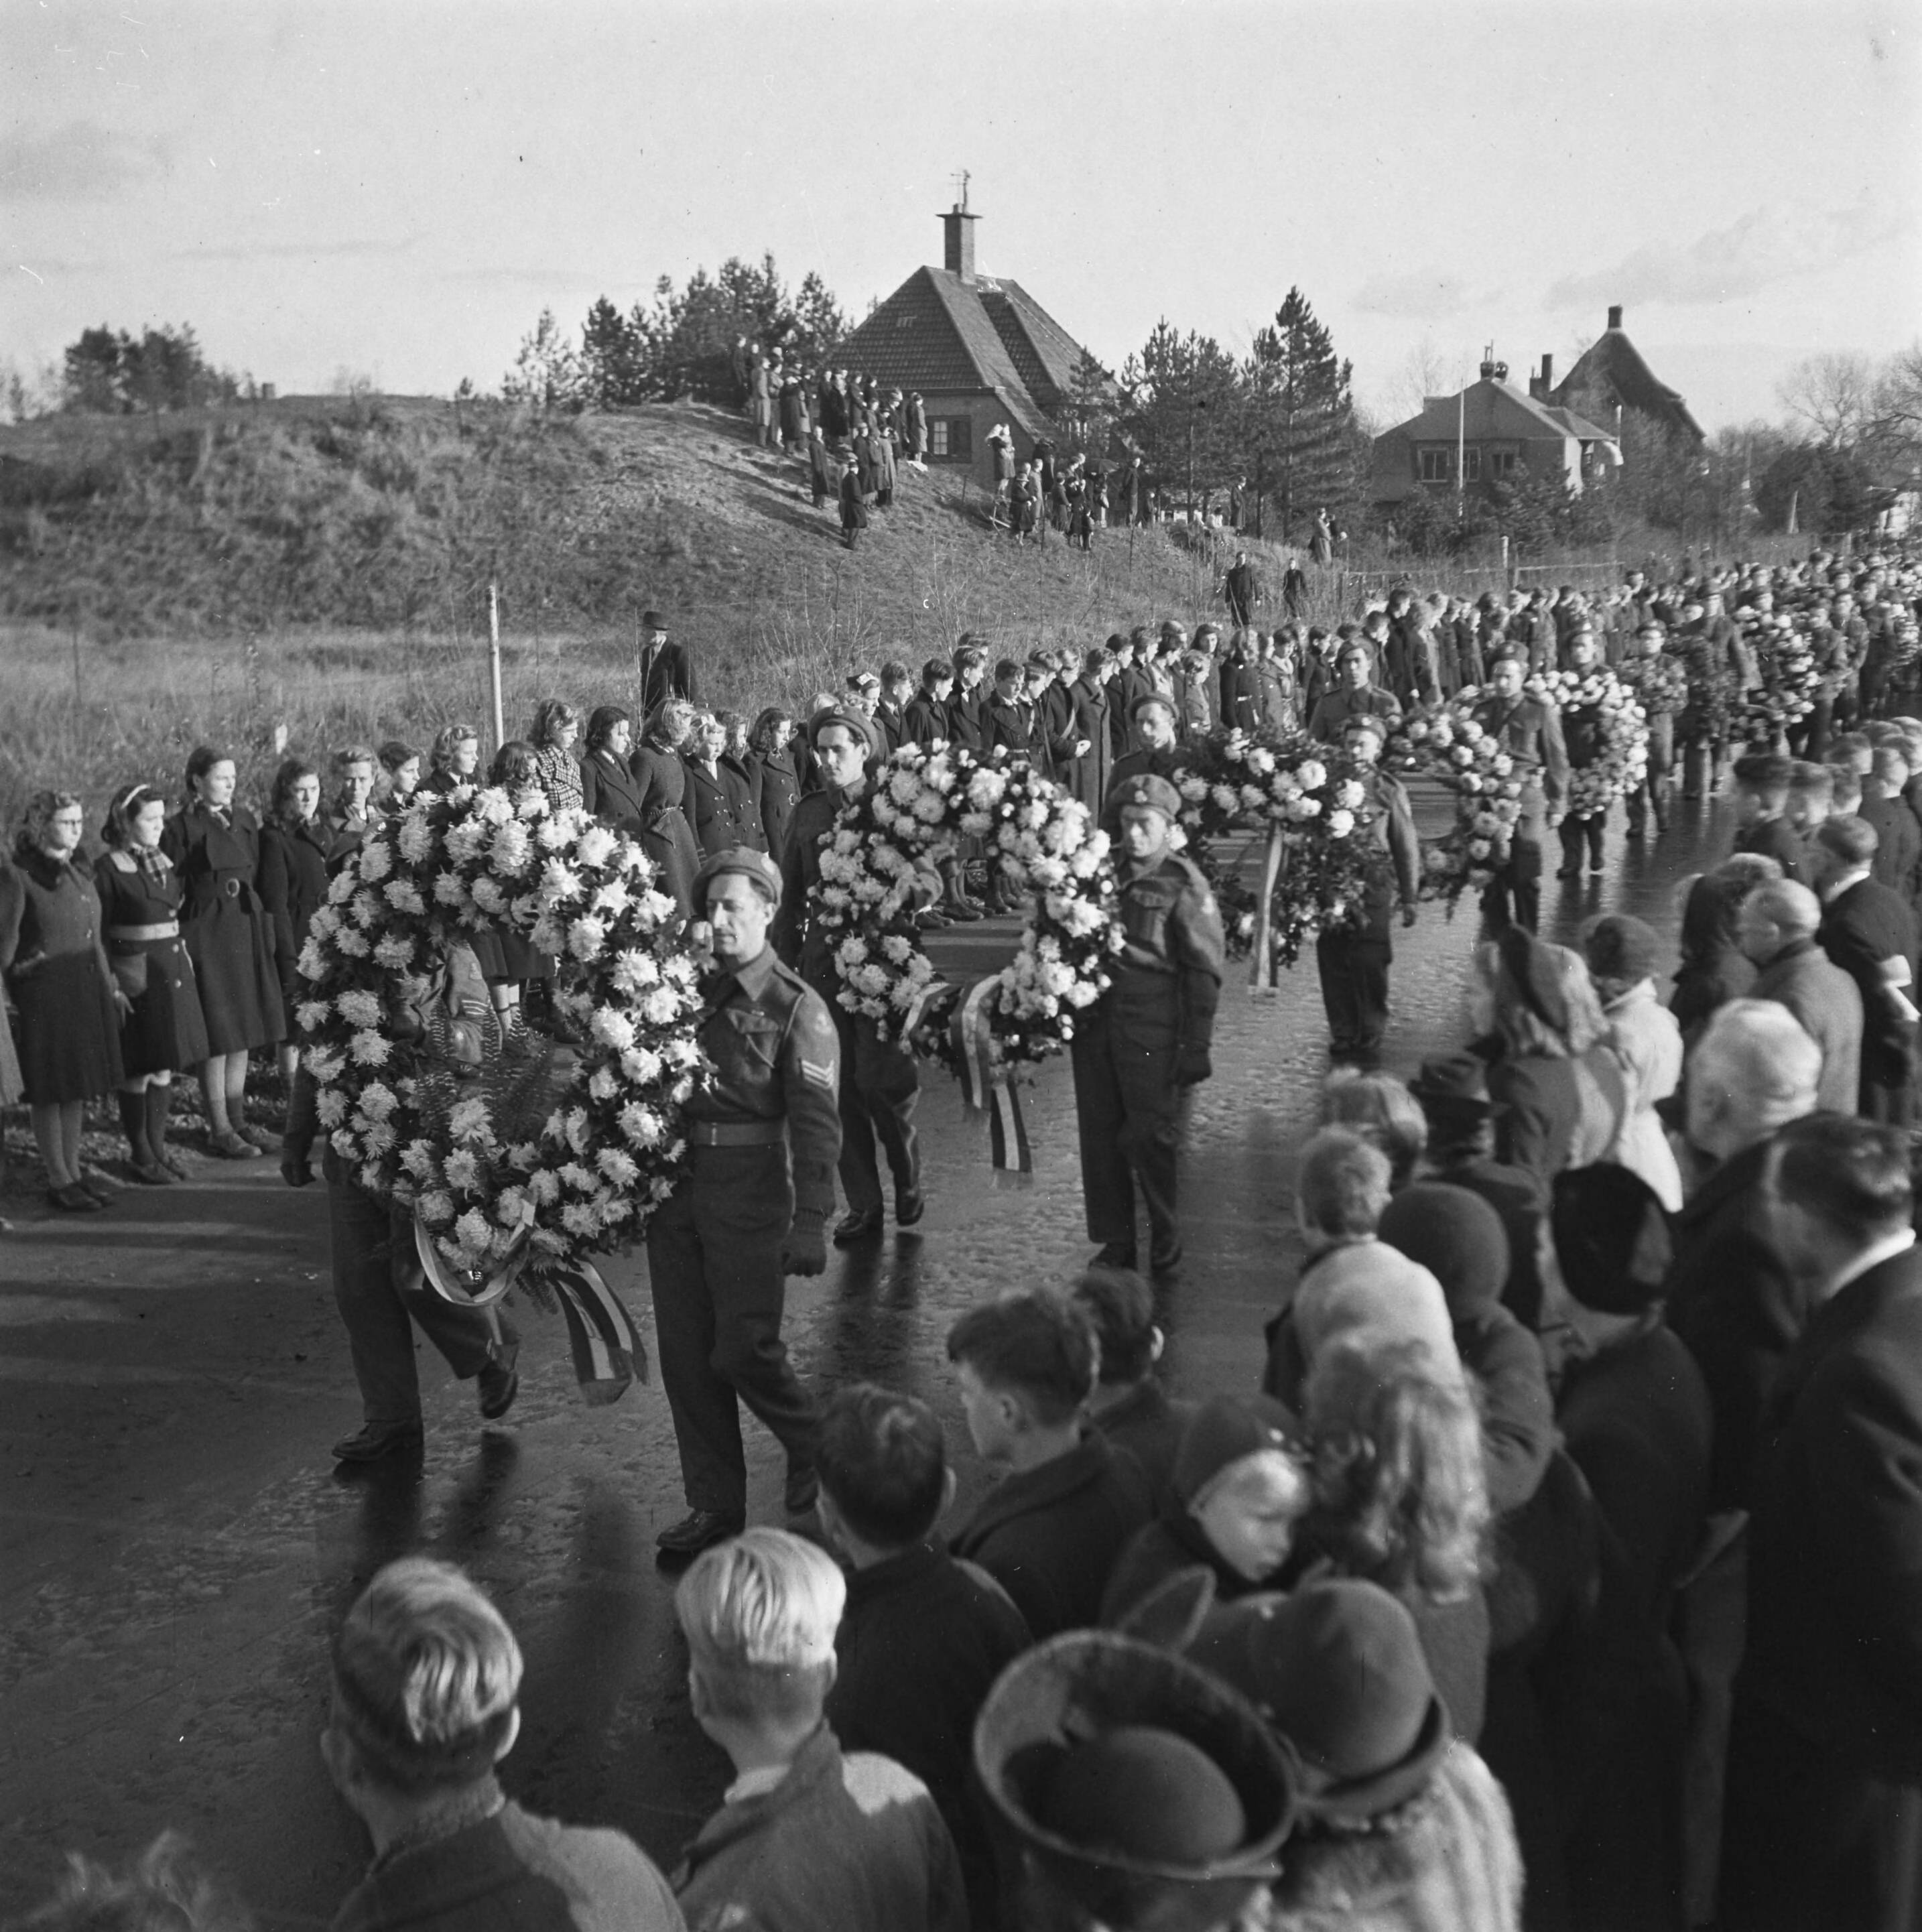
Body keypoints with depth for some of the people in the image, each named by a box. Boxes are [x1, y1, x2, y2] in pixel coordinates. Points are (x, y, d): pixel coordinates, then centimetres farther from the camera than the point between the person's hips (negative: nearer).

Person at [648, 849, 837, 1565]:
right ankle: (714, 1505, 19)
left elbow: (816, 1124, -10)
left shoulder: (796, 1008, -6)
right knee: (685, 1354, 7)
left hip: (749, 1195, -5)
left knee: (743, 1350, -4)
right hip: (676, 1188, 5)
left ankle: (814, 1446, 24)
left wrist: (809, 1224, -17)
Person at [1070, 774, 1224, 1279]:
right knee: (1099, 1137, 8)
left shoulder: (1182, 884, -4)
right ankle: (1115, 1243, 20)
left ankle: (1167, 1247, 16)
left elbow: (1204, 970, -5)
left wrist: (1196, 1047, -9)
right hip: (1094, 1023, 5)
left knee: (1151, 1140, -1)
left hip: (1151, 1034, -5)